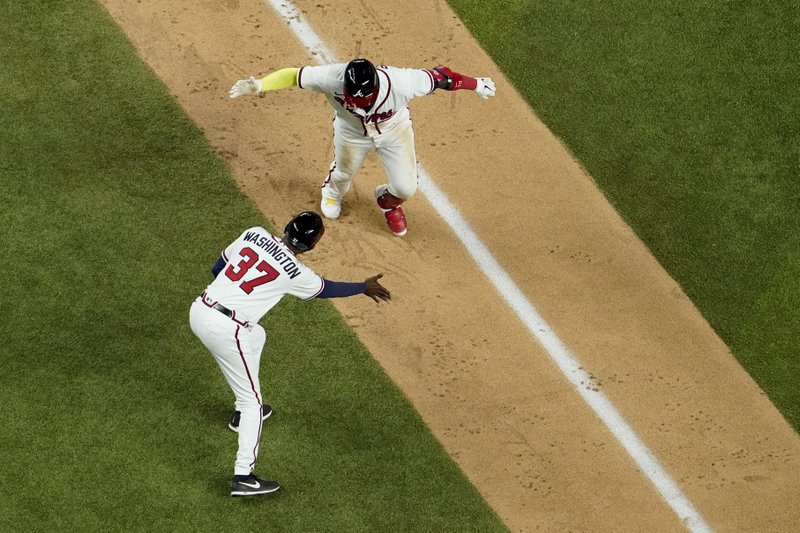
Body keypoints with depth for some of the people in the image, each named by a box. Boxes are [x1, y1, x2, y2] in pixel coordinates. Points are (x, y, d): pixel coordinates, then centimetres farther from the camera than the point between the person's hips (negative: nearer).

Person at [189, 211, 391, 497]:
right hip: (225, 331, -8)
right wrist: (364, 287, 27)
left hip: (199, 310, 8)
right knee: (252, 400, 3)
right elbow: (325, 289, 11)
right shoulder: (294, 272, -8)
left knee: (256, 336, 36)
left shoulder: (254, 234, 4)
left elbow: (218, 267, 14)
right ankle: (243, 476, -5)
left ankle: (244, 410, 50)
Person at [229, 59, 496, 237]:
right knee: (344, 173, 27)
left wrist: (476, 84, -14)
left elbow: (438, 76, -29)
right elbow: (294, 75, -35)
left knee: (406, 188, 6)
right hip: (352, 131, 0)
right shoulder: (333, 78, -45)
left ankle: (389, 202, 46)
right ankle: (333, 191, 68)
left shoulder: (401, 83, -45)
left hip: (393, 129, 0)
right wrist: (259, 85, -51)